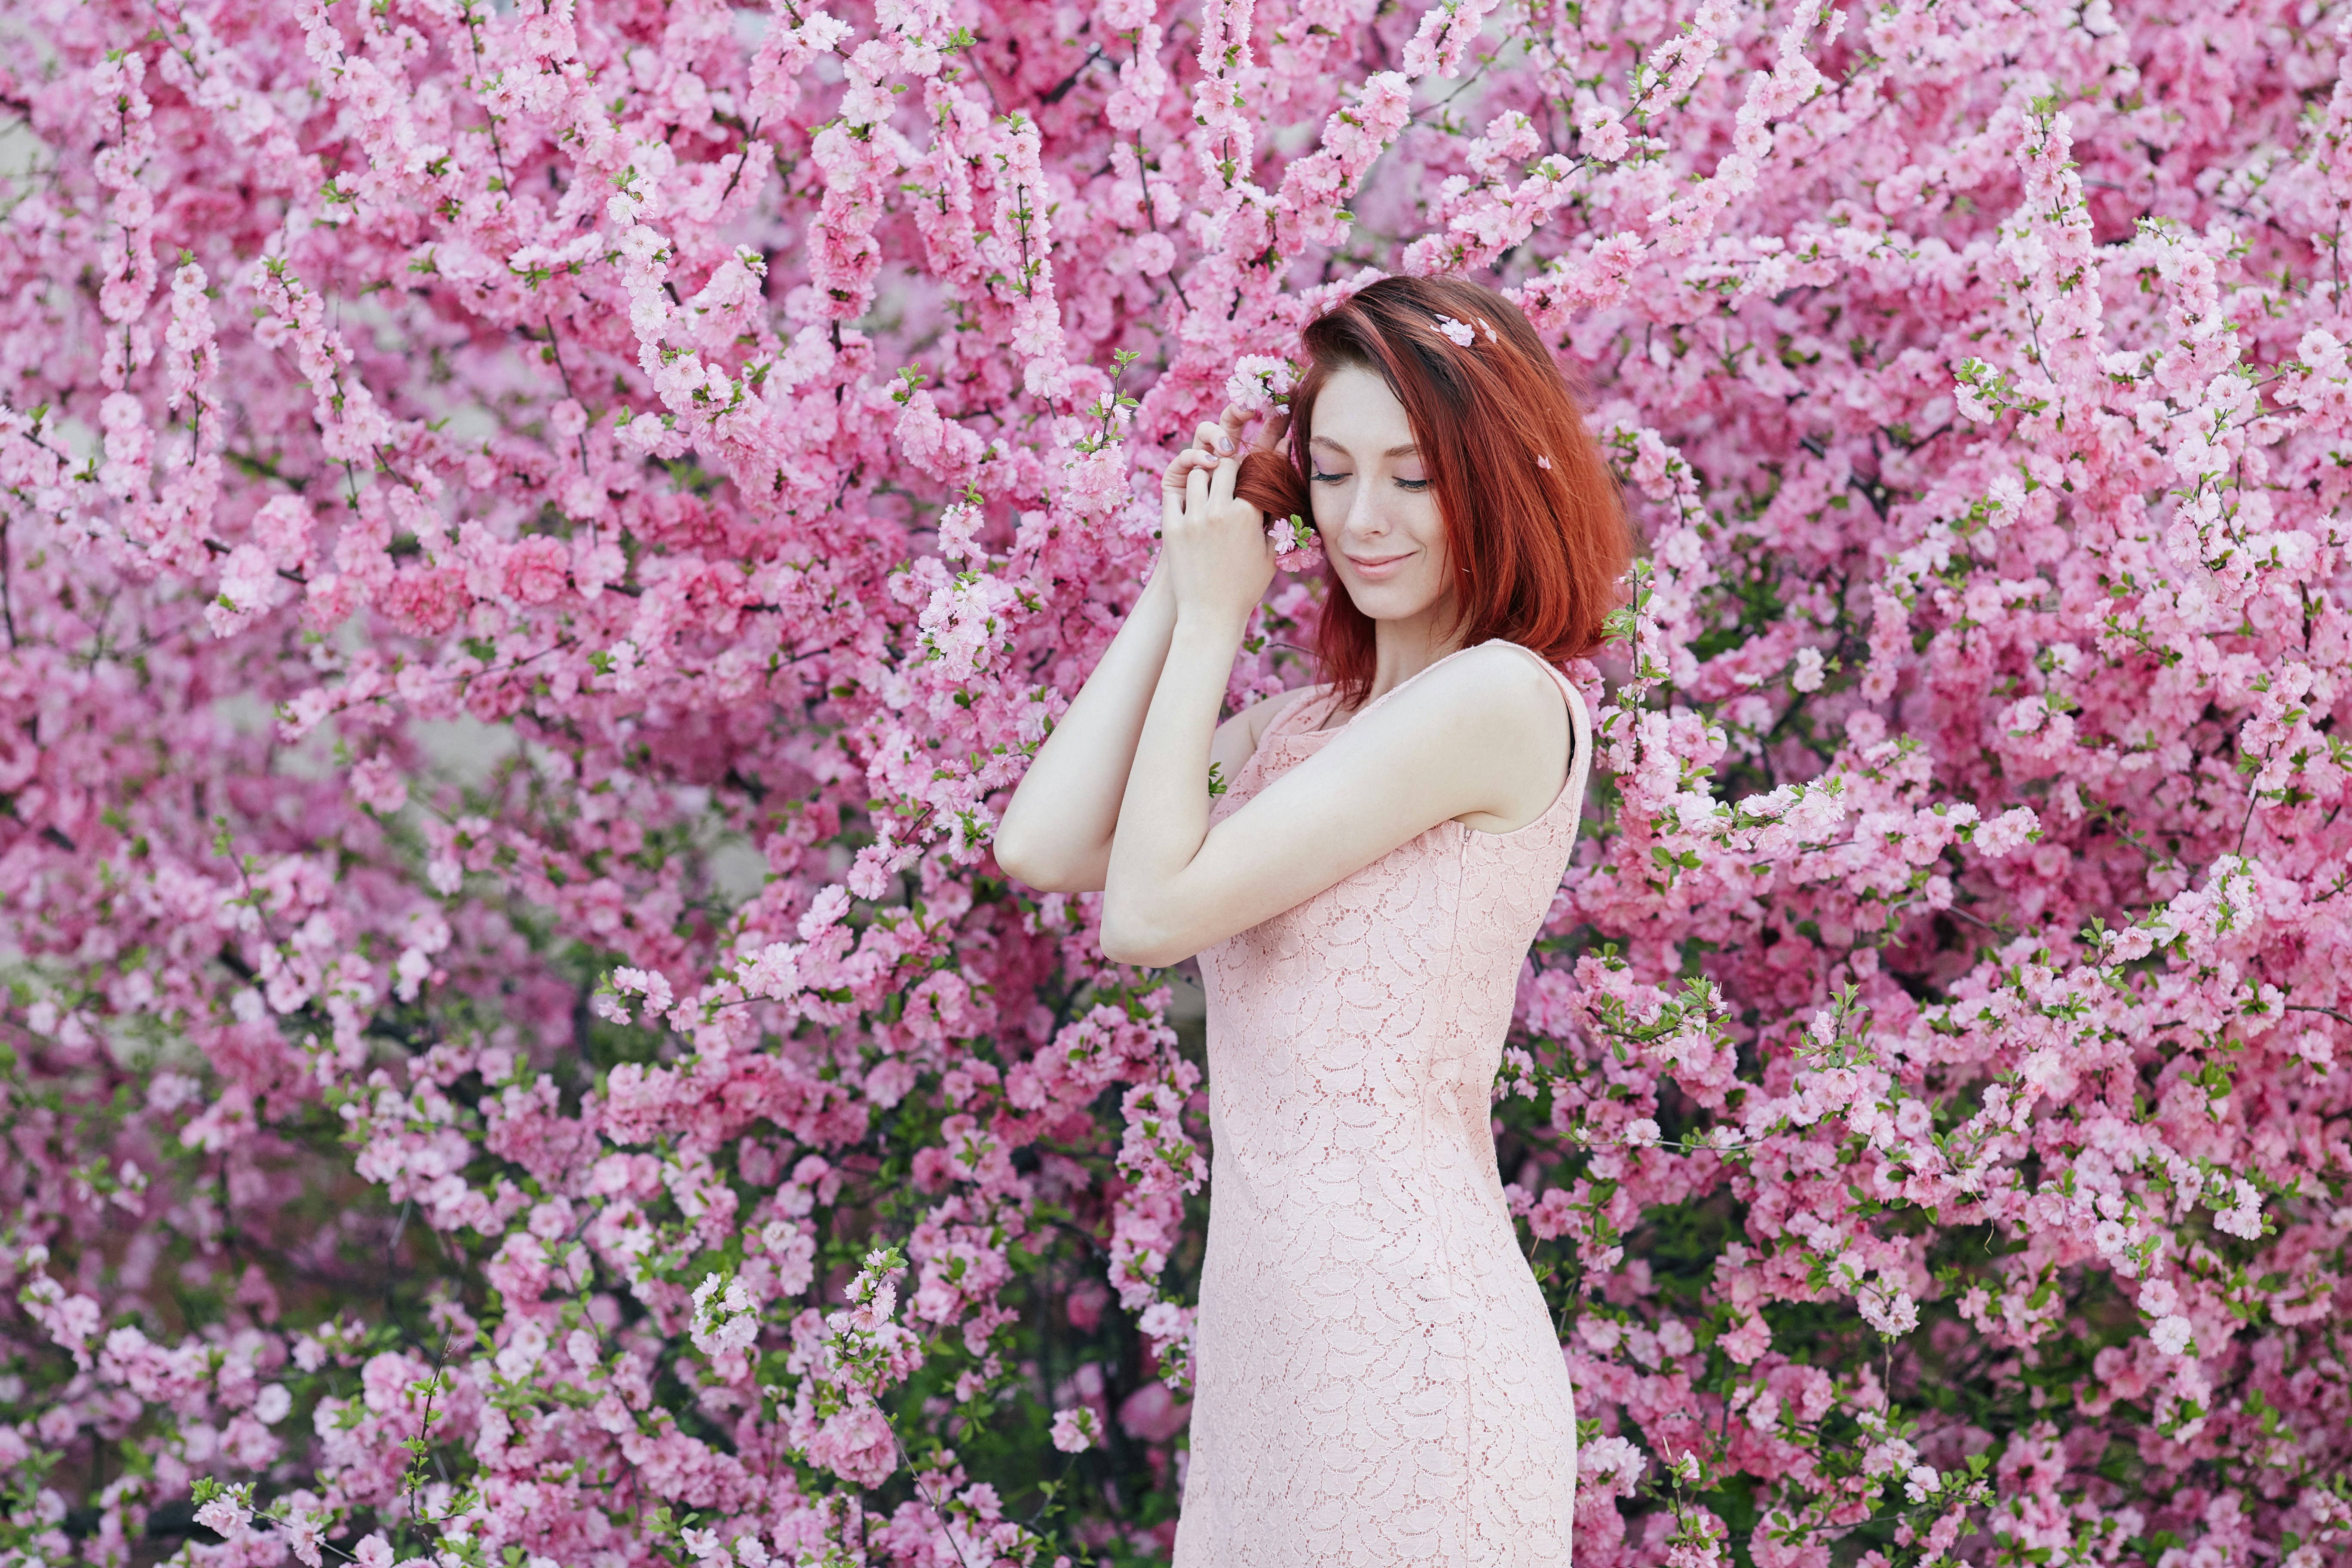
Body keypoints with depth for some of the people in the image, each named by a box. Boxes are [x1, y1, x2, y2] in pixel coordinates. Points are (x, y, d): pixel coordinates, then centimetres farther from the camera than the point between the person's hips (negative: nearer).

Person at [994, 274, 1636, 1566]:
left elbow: (1151, 911, -14)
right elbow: (1042, 849, 3)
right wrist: (1176, 587, 5)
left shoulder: (1504, 699, -12)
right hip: (1271, 1337, 8)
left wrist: (1213, 619, -3)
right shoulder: (1308, 724, 14)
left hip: (1407, 1349, -8)